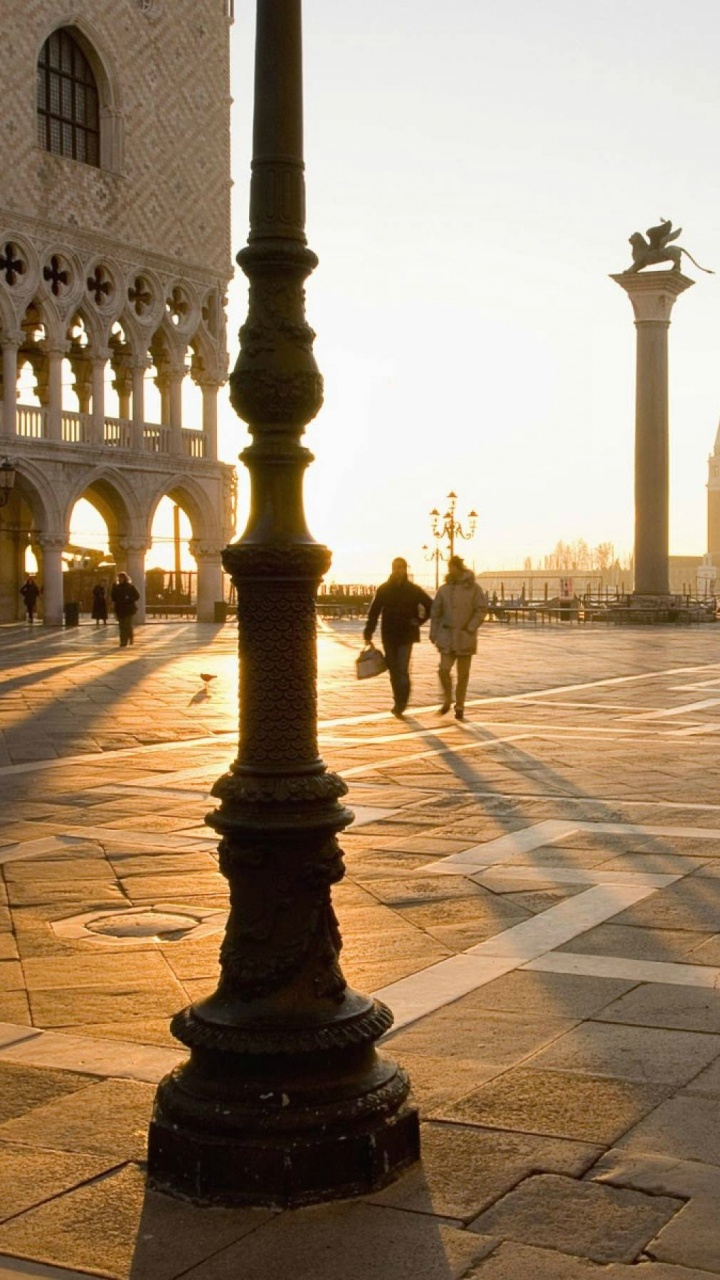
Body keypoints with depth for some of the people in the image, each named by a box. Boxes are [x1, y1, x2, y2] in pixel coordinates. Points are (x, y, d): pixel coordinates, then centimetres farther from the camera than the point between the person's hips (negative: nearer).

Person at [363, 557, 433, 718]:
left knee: (402, 670, -12)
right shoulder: (383, 589, 3)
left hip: (406, 636, -3)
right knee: (394, 670, 9)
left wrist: (418, 621, -3)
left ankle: (400, 704, -11)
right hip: (389, 636, 3)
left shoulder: (414, 590, -1)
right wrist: (368, 634, -3)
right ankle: (400, 703, 21)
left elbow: (431, 607, 5)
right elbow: (374, 612, 2)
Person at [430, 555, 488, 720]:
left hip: (465, 638, -2)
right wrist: (434, 633, 4)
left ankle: (459, 707, 16)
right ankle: (447, 700, 12)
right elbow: (436, 612, 10)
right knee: (444, 669, -11)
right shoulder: (444, 589, 5)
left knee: (463, 674, 4)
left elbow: (481, 609, -6)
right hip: (447, 637, 2)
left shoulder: (473, 588, -4)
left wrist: (470, 629, -13)